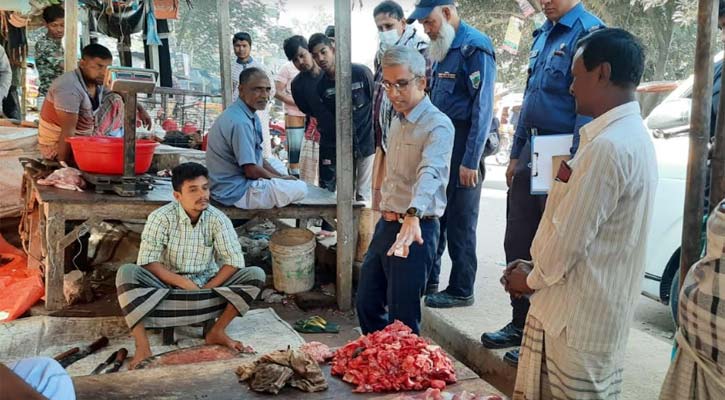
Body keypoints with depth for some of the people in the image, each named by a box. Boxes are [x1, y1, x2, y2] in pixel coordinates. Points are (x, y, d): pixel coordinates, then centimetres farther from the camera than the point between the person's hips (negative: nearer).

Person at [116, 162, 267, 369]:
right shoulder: (161, 217, -13)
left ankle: (217, 332, -14)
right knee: (126, 273, -29)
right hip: (167, 286, -1)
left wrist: (207, 289, -22)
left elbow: (234, 260, -13)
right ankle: (142, 345, -29)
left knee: (256, 275, -20)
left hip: (206, 285, 2)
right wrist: (184, 283, -25)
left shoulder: (218, 219, -9)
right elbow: (147, 261, -18)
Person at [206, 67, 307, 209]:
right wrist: (280, 178, -8)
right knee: (300, 188, -11)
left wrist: (280, 176, 2)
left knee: (279, 166, 28)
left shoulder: (250, 115, 4)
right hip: (237, 192, -10)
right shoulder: (240, 122, -26)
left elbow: (257, 157, 12)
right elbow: (251, 171, -24)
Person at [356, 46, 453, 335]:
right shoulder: (397, 121, 13)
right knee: (367, 304, 17)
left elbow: (430, 173, -35)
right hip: (387, 224, 9)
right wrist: (387, 219, 19)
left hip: (415, 230, -9)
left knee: (402, 320, 0)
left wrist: (413, 215, -51)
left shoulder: (438, 125, -16)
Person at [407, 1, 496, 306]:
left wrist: (471, 161, -20)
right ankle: (428, 279, 28)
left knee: (460, 224, 1)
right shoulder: (442, 49, 15)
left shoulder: (474, 47, -12)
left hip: (462, 149, -8)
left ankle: (461, 291, 14)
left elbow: (483, 107, -18)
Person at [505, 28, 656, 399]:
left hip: (579, 317, -9)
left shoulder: (608, 146, -24)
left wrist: (532, 279, -3)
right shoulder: (630, 134, 10)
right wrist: (536, 267, 10)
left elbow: (569, 235, -21)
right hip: (590, 308, 9)